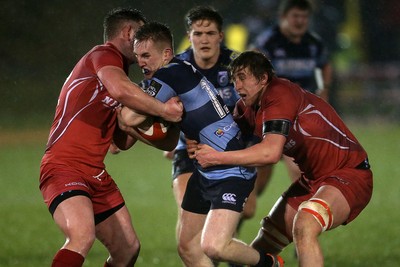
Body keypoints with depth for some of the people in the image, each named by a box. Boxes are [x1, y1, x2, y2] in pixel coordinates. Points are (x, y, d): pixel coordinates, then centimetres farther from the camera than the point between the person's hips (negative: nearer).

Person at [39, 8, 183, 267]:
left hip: (96, 175, 10)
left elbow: (123, 140, 25)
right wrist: (162, 109, -19)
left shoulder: (115, 65, 24)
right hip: (64, 167, -10)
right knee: (83, 236, -32)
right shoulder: (103, 55, -5)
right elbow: (120, 90, -30)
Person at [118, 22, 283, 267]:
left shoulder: (171, 74, -20)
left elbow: (129, 118, -23)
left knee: (213, 246, -22)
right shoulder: (178, 72, 10)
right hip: (204, 172, 11)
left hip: (232, 172, -11)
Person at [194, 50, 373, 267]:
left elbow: (271, 152, -35)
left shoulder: (279, 95, -24)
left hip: (348, 173, -10)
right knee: (261, 250, 8)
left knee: (304, 225, -36)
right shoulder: (248, 107, 4)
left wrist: (217, 158, -31)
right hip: (312, 178, 10)